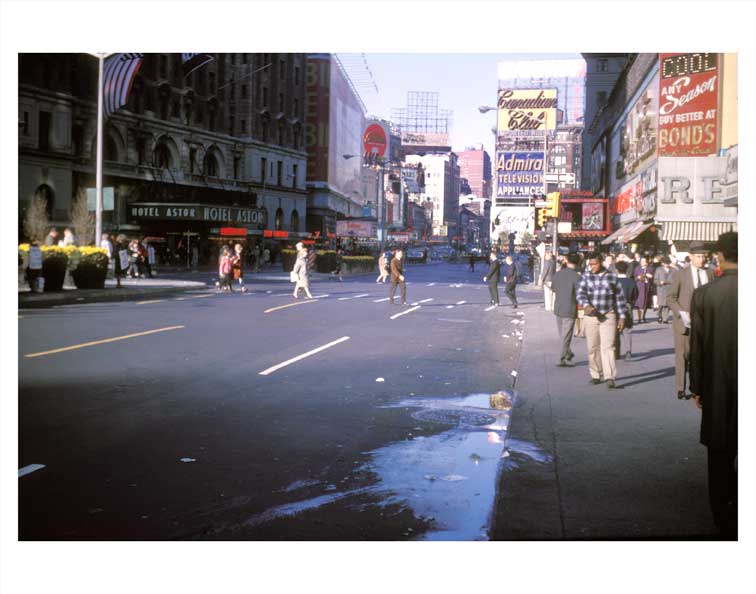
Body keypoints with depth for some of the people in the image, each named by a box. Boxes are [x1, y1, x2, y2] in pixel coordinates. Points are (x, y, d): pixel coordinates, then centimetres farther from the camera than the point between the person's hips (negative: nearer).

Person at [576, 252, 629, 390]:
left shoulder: (612, 277, 4)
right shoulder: (587, 277, 4)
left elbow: (620, 297, 7)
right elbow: (580, 293, -8)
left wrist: (622, 317, 3)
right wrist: (586, 306, -28)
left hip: (608, 316, -2)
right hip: (591, 316, 2)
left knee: (608, 346, -12)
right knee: (592, 348, 7)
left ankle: (610, 378, -18)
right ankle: (595, 375, 22)